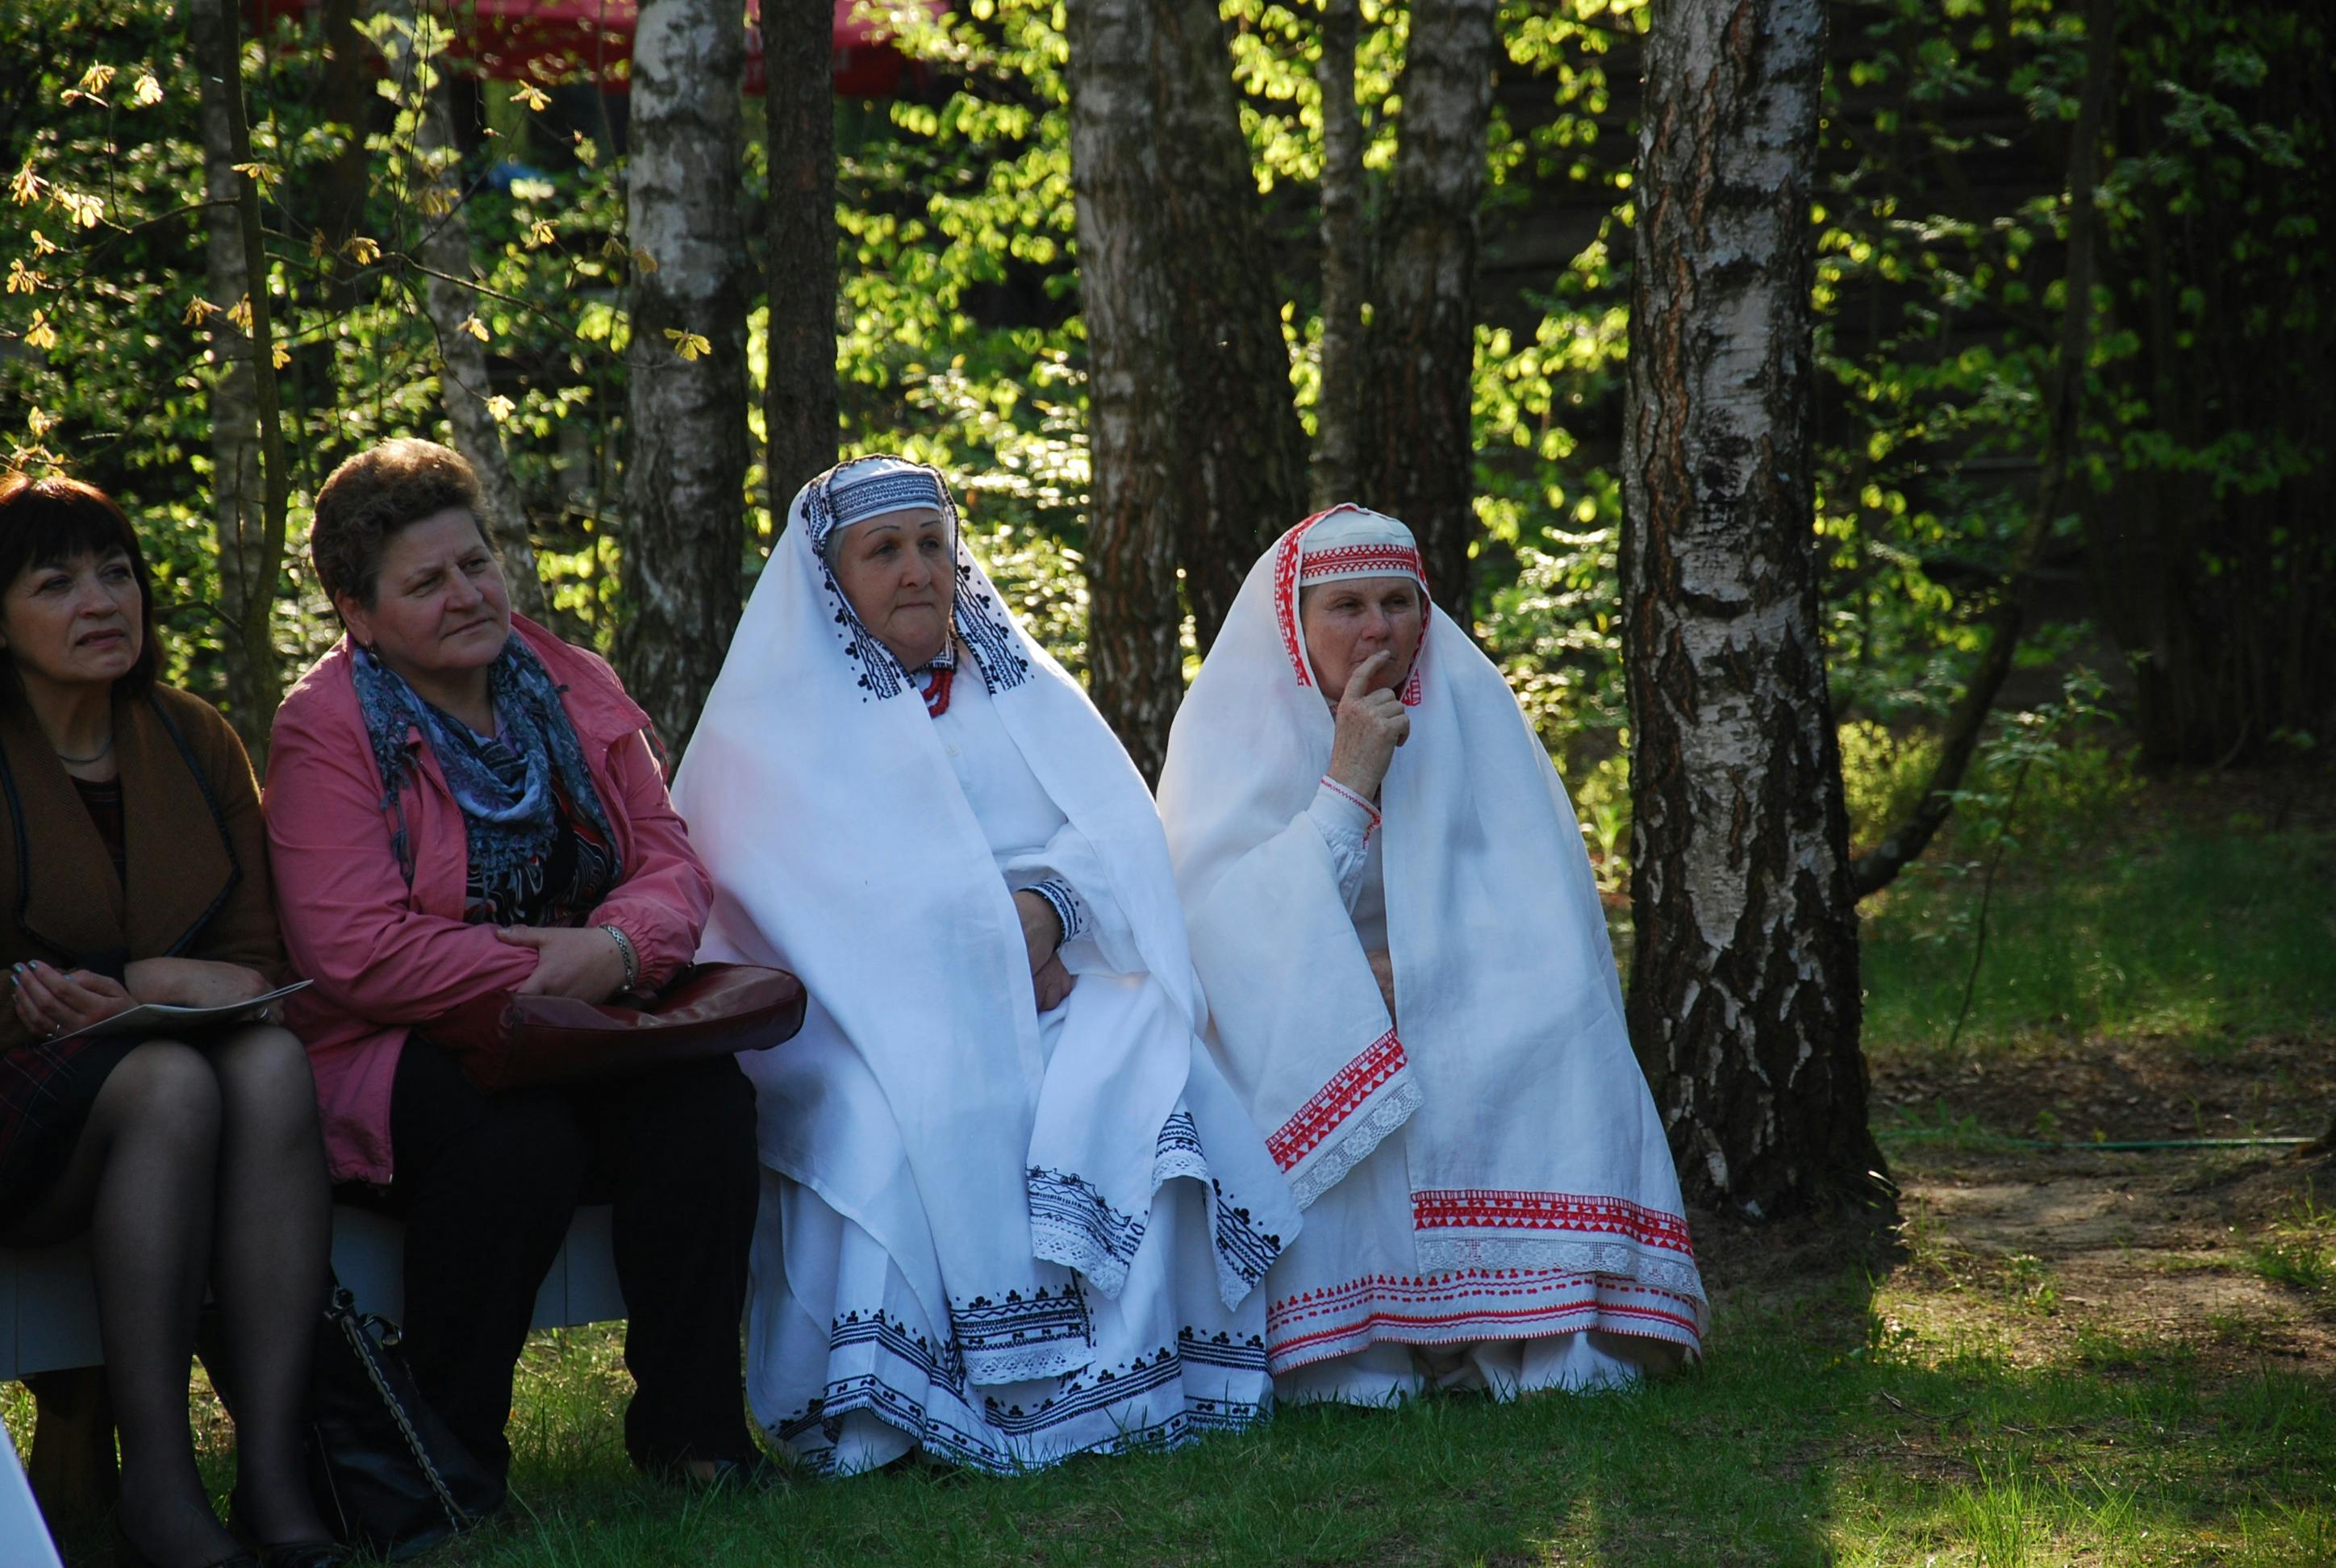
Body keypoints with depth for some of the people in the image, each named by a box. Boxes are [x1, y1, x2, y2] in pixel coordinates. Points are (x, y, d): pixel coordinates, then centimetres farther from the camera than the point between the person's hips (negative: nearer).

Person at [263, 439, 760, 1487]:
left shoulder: (574, 689, 12)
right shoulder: (327, 730, -6)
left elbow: (671, 861, 7)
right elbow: (358, 953, -15)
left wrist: (618, 948, -17)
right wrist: (539, 971, -18)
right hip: (400, 1049, -5)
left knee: (705, 1097, -26)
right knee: (520, 1135, -35)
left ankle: (688, 1430, -16)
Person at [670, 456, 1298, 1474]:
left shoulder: (1026, 690, 21)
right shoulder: (772, 718, 11)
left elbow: (1118, 826, 6)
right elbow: (808, 879, -6)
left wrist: (1044, 908, -17)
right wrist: (976, 936, -16)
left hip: (1050, 994, 3)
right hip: (865, 1005, -3)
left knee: (1140, 1073, -29)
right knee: (917, 1104, -36)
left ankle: (1117, 1374, -28)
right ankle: (879, 1413, -31)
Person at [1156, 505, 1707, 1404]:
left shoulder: (1468, 706, 2)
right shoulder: (1229, 725, -3)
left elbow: (1536, 907, -5)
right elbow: (1231, 917, -15)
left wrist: (1412, 972, -22)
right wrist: (1348, 782, -23)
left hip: (1455, 1014, 1)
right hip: (1293, 1020, -1)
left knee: (1546, 1022, -29)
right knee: (1306, 1056, -34)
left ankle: (1554, 1327, -27)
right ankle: (1340, 1343, -30)